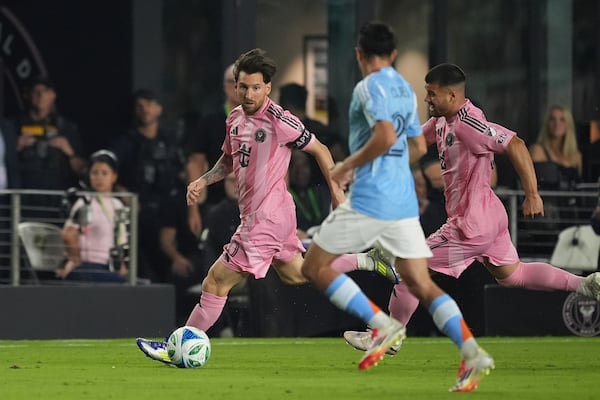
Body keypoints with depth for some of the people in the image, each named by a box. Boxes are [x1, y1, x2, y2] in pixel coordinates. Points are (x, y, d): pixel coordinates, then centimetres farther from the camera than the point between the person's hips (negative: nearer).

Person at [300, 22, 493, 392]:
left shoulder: (370, 86, -9)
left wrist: (348, 166, -11)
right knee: (421, 284, 5)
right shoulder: (405, 89, 16)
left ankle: (382, 324, -7)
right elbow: (418, 147, 24)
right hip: (403, 200, 8)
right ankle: (473, 353, -11)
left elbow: (386, 136, -24)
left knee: (315, 267, 5)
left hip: (370, 199, -8)